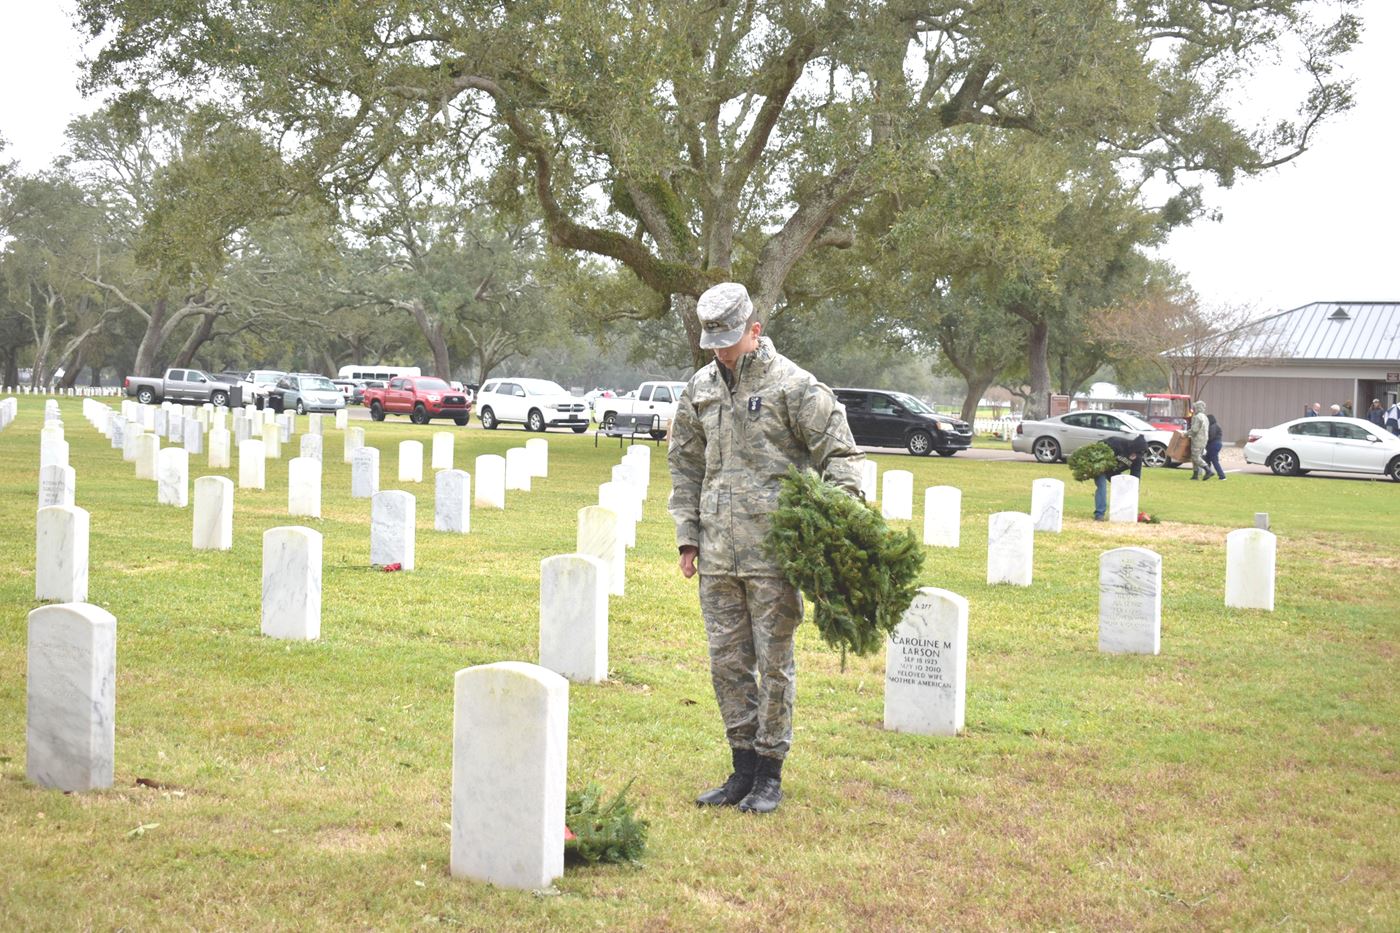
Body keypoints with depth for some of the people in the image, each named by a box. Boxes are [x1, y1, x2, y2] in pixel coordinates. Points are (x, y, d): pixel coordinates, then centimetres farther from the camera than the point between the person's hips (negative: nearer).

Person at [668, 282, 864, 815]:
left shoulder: (792, 385, -5)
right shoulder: (700, 389, 12)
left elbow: (839, 452, -4)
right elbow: (685, 466, 20)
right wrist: (688, 536, 14)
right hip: (718, 555, 6)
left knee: (773, 662, 1)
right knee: (727, 662, 9)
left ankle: (769, 774, 10)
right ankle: (743, 767, 20)